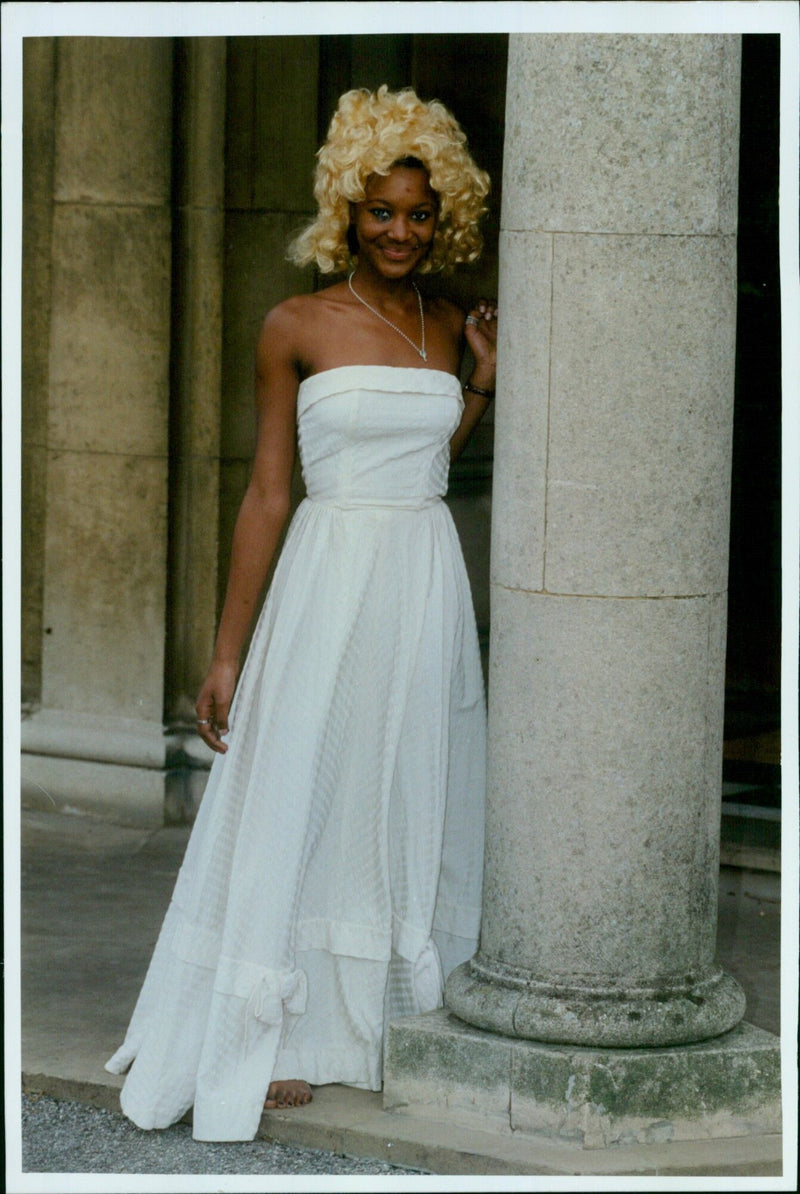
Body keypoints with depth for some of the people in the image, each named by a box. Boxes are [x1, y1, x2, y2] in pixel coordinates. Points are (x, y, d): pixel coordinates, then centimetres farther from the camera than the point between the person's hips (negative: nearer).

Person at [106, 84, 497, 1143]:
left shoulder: (448, 329, 8)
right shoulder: (297, 328, -5)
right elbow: (267, 495, -3)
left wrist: (490, 381, 8)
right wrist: (228, 651, -5)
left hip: (431, 582, 5)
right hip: (331, 580, -4)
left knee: (415, 806, 9)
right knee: (301, 798, -2)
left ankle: (401, 1022, 20)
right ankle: (267, 1040, 4)